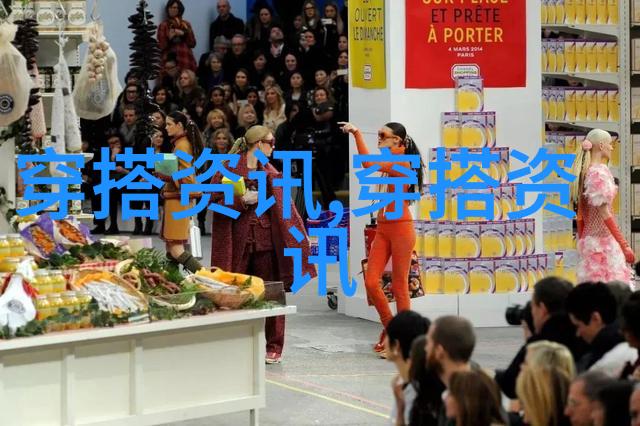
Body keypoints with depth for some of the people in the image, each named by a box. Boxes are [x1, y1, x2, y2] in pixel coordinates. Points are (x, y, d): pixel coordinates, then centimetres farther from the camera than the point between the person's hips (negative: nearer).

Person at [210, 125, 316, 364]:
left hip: (267, 239, 3)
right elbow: (215, 199, -4)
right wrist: (241, 200, -16)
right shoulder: (230, 169, 0)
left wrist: (302, 234, 8)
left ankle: (273, 347, 9)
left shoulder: (271, 174, 14)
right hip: (238, 240, -3)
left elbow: (284, 206, 13)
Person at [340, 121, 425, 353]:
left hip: (401, 228, -8)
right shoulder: (388, 163, 14)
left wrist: (357, 133, -24)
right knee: (371, 281, -1)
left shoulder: (403, 163, -13)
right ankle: (389, 327, 16)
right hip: (383, 229, 8)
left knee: (399, 286, -2)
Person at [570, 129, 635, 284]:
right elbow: (605, 214, -20)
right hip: (604, 241, -9)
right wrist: (624, 246, -19)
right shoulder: (600, 173, -15)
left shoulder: (585, 173, 11)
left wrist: (582, 241, 23)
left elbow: (580, 215, 15)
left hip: (589, 240, 9)